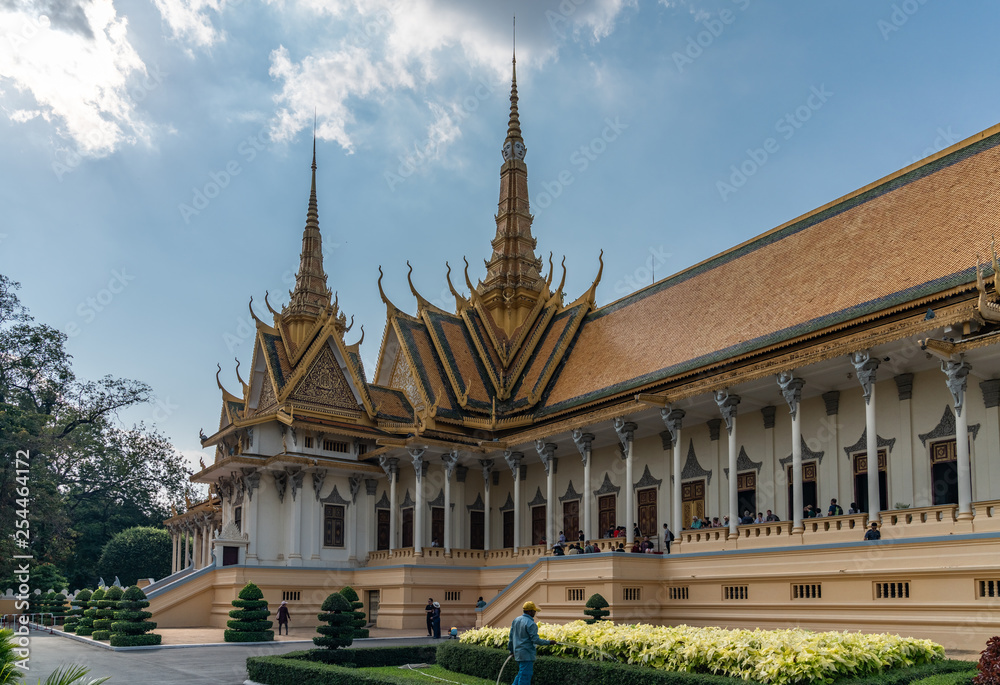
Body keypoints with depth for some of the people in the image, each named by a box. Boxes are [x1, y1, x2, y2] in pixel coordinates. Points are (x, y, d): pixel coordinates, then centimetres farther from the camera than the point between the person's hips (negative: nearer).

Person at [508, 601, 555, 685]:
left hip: (518, 652, 9)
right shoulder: (530, 623, -17)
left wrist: (511, 650, 24)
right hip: (527, 654, -9)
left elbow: (511, 637, 15)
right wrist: (549, 642, -8)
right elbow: (535, 640, -18)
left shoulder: (516, 620, 9)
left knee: (521, 673, 19)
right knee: (525, 676, -1)